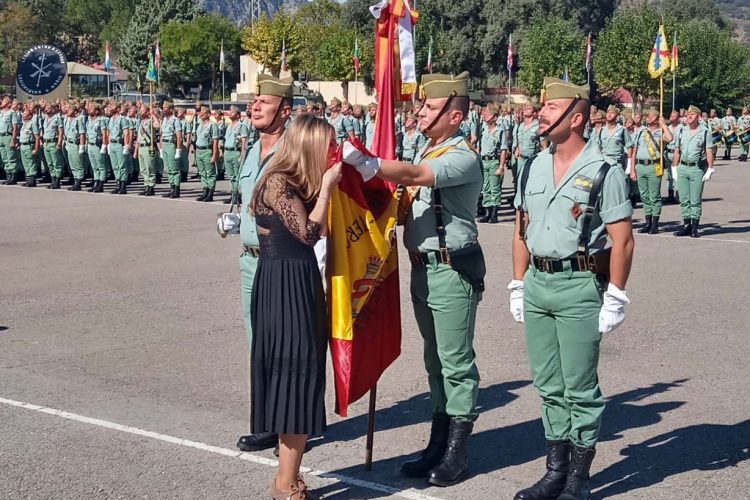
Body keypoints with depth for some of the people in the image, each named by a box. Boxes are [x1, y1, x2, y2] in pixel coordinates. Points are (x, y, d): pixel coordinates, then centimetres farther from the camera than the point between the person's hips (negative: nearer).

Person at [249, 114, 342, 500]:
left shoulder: (297, 184, 12)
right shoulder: (278, 183, -15)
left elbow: (321, 230, 8)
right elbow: (309, 232, -19)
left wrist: (327, 186, 3)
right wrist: (326, 186, -14)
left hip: (298, 285, 10)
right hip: (284, 287, -10)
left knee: (298, 372, 13)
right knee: (297, 372, -5)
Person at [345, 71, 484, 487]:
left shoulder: (463, 157, -15)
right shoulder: (427, 152, 14)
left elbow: (413, 175, -31)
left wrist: (364, 162, -38)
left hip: (452, 270, -9)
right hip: (423, 267, 9)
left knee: (456, 362, -1)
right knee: (435, 360, 16)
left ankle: (458, 451, 9)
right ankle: (439, 442, 28)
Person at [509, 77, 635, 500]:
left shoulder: (604, 172, -8)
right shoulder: (533, 169, 10)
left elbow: (622, 241, -9)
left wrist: (615, 299, -11)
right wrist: (518, 286, 13)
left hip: (579, 286, -6)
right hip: (537, 283, 6)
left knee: (580, 389, 1)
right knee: (549, 386, 13)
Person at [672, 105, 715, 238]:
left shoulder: (705, 132, -2)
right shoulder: (682, 131, 11)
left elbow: (709, 152, -5)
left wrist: (710, 170, -11)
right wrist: (674, 168, 9)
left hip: (697, 169, -5)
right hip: (683, 168, 5)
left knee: (695, 201, -2)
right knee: (684, 200, 7)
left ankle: (695, 227, 3)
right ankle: (686, 225, 13)